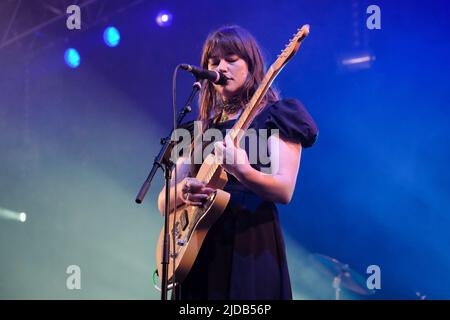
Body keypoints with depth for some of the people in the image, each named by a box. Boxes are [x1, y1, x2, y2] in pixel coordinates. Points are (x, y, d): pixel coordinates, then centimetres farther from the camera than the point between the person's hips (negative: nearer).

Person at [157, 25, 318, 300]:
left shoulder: (274, 116, 2)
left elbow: (284, 191, -11)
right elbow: (164, 203, 12)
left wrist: (242, 171, -29)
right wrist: (182, 192, -11)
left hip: (253, 245, -4)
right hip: (199, 247, 5)